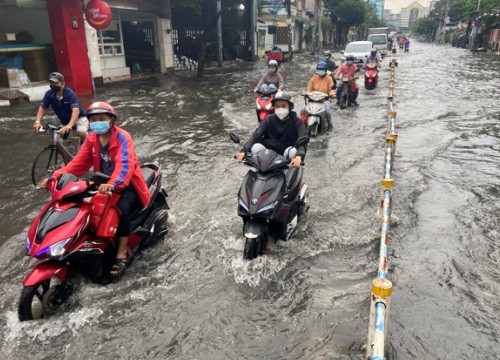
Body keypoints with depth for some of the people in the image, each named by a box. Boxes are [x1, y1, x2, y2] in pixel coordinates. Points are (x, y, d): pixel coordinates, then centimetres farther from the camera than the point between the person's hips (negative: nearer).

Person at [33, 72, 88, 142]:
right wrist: (38, 122, -28)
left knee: (81, 133, -33)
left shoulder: (70, 93, -27)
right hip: (65, 121, 6)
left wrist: (70, 125, -56)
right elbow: (42, 107, -9)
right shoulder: (49, 94, -12)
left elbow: (76, 110, -40)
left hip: (78, 118, -6)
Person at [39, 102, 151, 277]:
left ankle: (122, 252, -19)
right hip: (105, 183, 7)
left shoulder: (122, 137, -19)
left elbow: (125, 164, -34)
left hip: (126, 183, -7)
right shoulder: (92, 139, 3)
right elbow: (79, 162, 0)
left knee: (122, 209, -32)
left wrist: (113, 184, -54)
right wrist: (56, 176, -15)